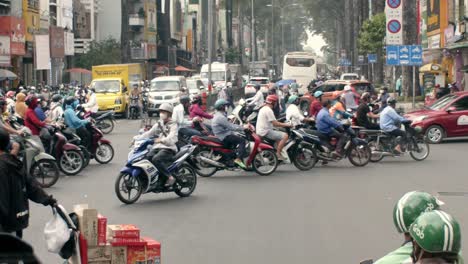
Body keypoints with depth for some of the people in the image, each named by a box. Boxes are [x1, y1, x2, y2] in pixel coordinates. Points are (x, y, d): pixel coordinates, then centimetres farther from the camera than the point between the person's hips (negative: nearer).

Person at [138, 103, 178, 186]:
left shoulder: (173, 125, 0)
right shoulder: (159, 124, 22)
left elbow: (172, 137, -19)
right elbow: (149, 133, 15)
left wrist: (162, 140, -39)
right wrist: (138, 139, -2)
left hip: (168, 149, -7)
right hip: (157, 148, 7)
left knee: (155, 159, -34)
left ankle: (170, 177, -24)